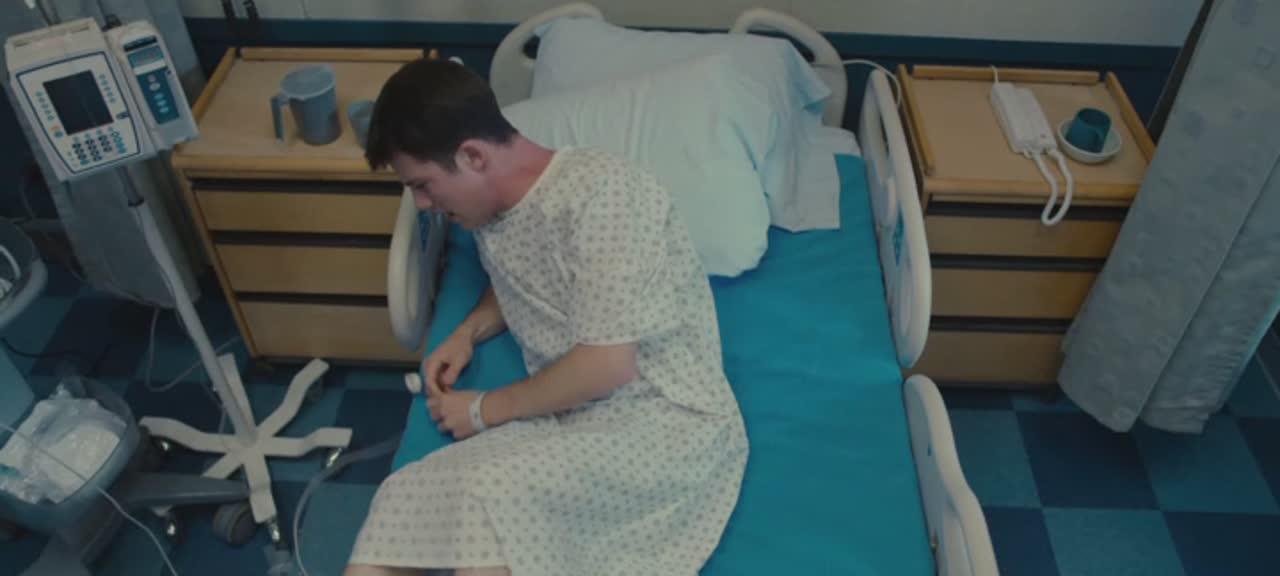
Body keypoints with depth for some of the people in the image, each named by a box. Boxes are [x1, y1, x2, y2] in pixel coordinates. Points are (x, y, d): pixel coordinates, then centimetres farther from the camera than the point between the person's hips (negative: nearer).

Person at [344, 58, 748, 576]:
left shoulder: (601, 192, -18)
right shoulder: (491, 208, 7)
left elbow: (608, 365, -21)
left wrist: (485, 410, -9)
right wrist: (469, 331, 8)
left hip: (664, 419, -7)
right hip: (571, 420, 7)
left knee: (487, 492, -32)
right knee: (405, 499, -17)